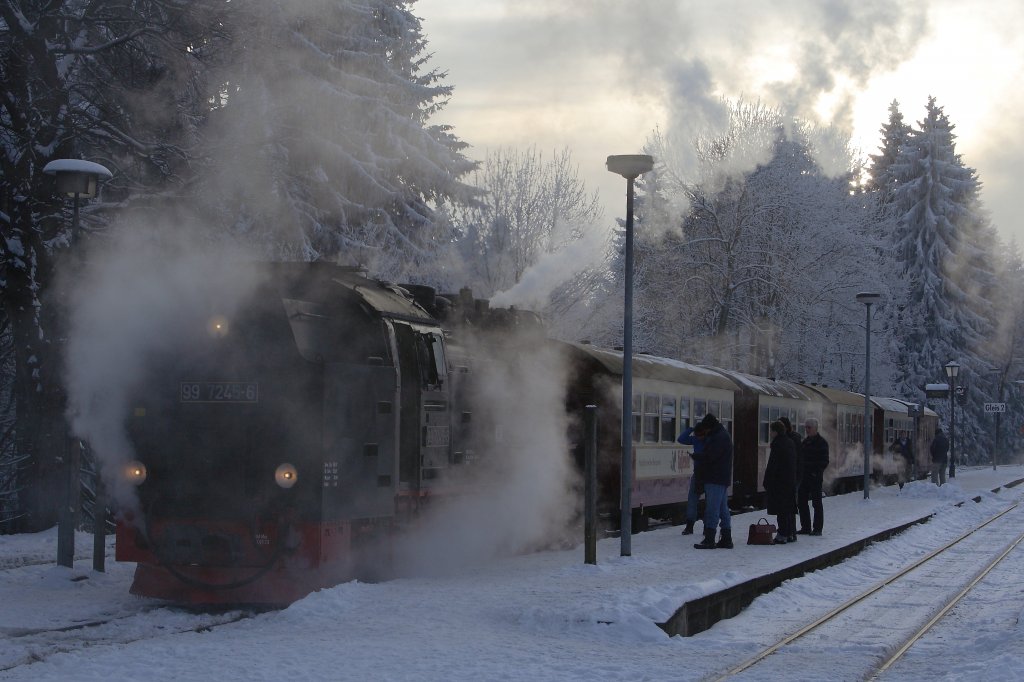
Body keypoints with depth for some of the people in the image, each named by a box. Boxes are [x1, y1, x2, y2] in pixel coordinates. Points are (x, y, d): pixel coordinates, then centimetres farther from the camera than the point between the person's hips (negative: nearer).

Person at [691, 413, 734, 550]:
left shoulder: (719, 438, -15)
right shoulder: (722, 435, 19)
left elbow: (708, 456, -19)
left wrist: (695, 456, -4)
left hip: (715, 480, -11)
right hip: (722, 478, 11)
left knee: (712, 509, -9)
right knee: (723, 510, 12)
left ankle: (709, 539, -10)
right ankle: (726, 539, 15)